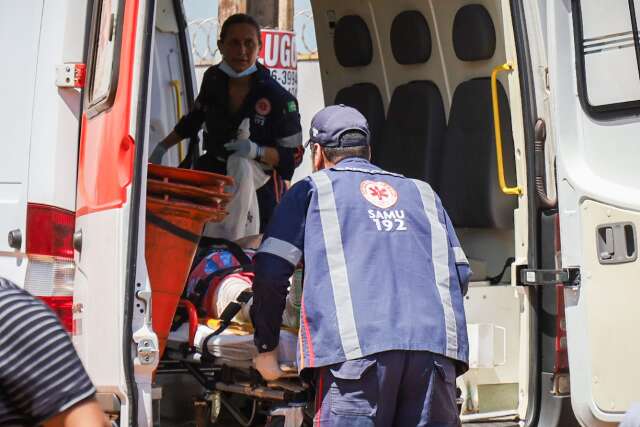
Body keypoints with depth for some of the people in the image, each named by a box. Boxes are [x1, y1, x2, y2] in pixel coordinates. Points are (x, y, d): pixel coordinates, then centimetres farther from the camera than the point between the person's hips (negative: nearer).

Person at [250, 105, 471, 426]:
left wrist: (266, 348, 18)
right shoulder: (420, 191, 29)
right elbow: (460, 273, 24)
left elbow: (271, 271, 9)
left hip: (357, 344, -3)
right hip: (436, 347, 4)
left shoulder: (312, 189, 19)